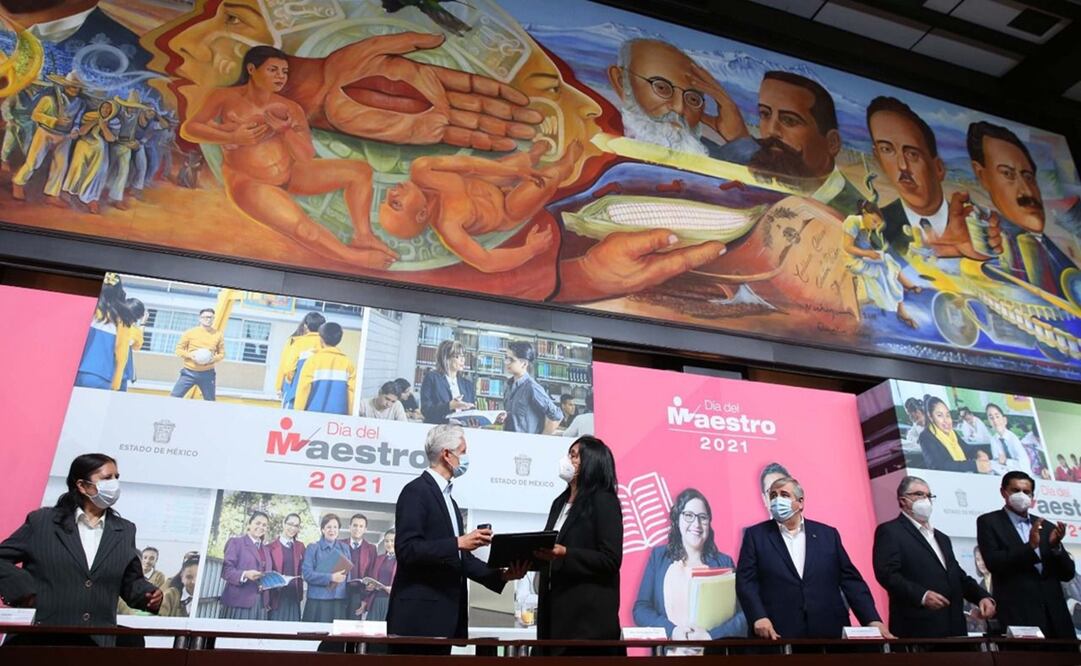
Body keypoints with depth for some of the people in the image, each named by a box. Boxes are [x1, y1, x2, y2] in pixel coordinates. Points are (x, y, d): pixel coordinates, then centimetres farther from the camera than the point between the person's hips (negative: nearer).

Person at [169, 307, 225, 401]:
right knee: (174, 397, -5)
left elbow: (222, 353, 9)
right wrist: (190, 355, -15)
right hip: (189, 372, -1)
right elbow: (179, 349, 3)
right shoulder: (190, 332, -1)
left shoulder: (218, 334, 2)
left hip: (208, 374, 1)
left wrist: (214, 358, -12)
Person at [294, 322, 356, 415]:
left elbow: (303, 389, -1)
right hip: (339, 416, 1)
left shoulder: (313, 360, 0)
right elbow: (352, 392, 2)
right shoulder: (348, 363, 4)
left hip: (314, 413, -1)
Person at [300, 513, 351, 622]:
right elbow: (307, 574, -8)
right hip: (318, 601, -3)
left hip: (340, 602, 3)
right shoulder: (313, 548, 2)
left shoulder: (344, 548, 13)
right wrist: (330, 578, -18)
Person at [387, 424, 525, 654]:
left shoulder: (448, 499, 19)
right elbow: (407, 549, -20)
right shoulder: (416, 491, -9)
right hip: (418, 617, -9)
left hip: (444, 616, 9)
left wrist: (501, 575, 5)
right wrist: (458, 542, -25)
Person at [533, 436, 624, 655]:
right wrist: (536, 551, 2)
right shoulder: (560, 502, 17)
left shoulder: (604, 501, -6)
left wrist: (565, 554, -22)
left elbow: (610, 560, -14)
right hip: (557, 607, 7)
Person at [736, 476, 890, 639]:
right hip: (778, 635, -2)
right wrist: (758, 617, -19)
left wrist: (873, 620, -5)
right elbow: (746, 581, -3)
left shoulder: (828, 534, 10)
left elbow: (851, 580, 7)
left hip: (828, 632, 2)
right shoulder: (755, 535, 4)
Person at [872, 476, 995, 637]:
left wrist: (982, 597, 5)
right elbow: (887, 573, -14)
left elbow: (958, 576, 24)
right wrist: (921, 595, -26)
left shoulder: (942, 538, 26)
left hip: (953, 626, 8)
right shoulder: (890, 531, -3)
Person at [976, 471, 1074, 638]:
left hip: (1054, 613, 4)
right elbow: (993, 563, -11)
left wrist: (1056, 546, -6)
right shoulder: (989, 522, 2)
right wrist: (1030, 546, -19)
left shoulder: (1047, 527, 15)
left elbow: (1067, 574, 12)